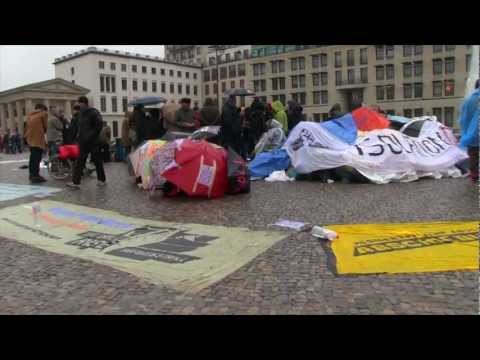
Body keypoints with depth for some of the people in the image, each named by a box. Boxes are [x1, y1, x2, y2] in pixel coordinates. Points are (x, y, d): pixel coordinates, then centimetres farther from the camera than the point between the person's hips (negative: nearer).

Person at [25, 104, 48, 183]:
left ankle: (32, 175, 21)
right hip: (38, 139, -8)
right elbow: (45, 126, 2)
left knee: (33, 158, 14)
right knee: (37, 158, -9)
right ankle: (35, 176, -11)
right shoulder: (43, 114, 1)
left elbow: (27, 127, 19)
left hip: (30, 139, 8)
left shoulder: (29, 115, 21)